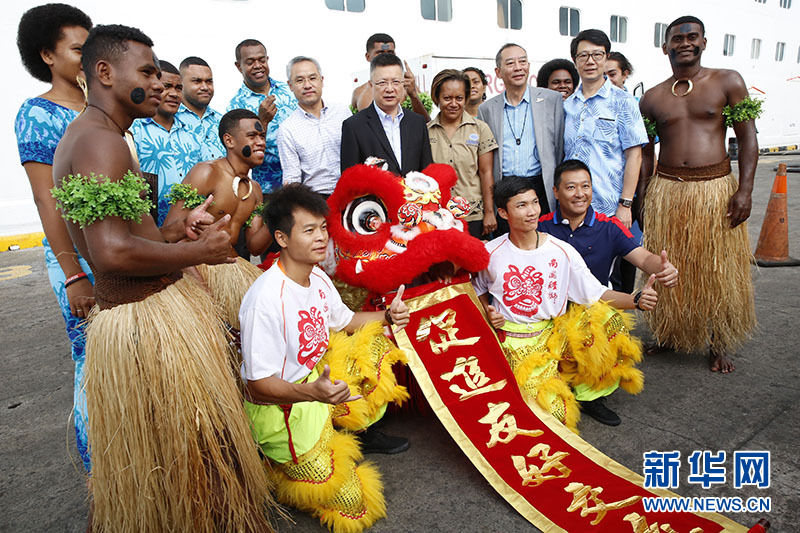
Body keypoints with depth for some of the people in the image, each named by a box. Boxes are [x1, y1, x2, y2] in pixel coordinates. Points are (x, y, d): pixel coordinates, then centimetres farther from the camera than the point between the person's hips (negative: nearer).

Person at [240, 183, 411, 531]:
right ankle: (276, 464, 17)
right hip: (280, 408, -8)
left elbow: (344, 320, 13)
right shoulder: (265, 300, -30)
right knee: (350, 503, -3)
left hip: (319, 376, 8)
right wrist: (313, 392, -43)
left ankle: (361, 431, 17)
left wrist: (387, 316, -4)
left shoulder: (317, 277, -4)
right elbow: (259, 384, -26)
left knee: (378, 345, 5)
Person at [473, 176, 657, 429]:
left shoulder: (562, 251, -5)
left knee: (610, 321, -21)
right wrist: (488, 312, -6)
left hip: (556, 332, 3)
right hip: (517, 341, -3)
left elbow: (596, 293, -5)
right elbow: (478, 288, 12)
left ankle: (589, 394, 0)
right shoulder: (491, 254, -7)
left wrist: (636, 299, -21)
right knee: (553, 411, -21)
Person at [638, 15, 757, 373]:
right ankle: (668, 334, 26)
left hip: (715, 189, -1)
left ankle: (719, 344, 22)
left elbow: (747, 138, 0)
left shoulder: (728, 82, 4)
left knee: (717, 270, 5)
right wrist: (642, 193, 4)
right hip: (665, 190, 2)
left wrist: (745, 189, -9)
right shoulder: (652, 98, 9)